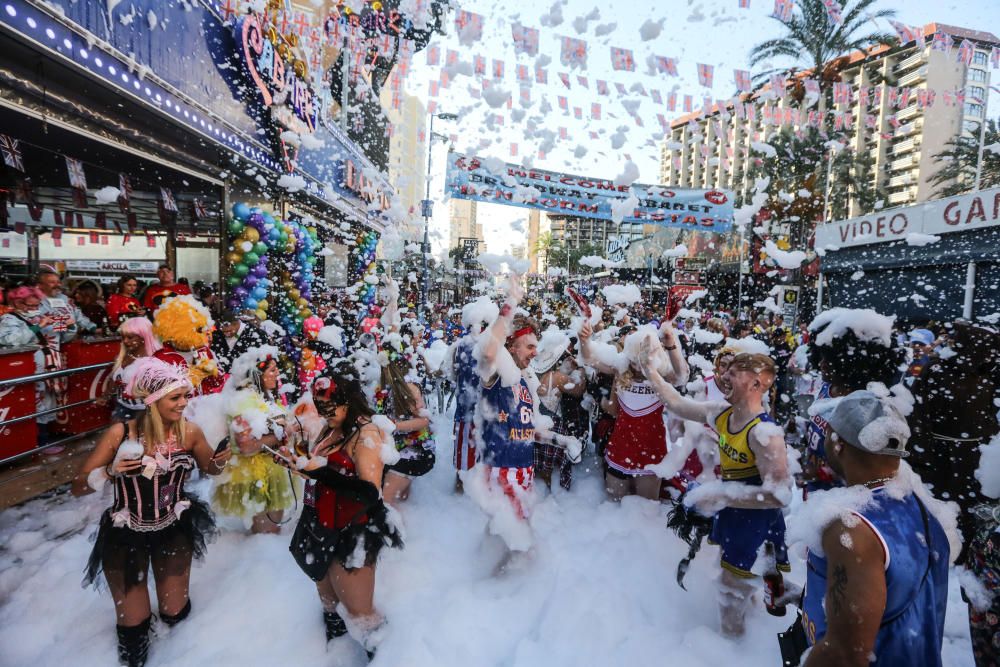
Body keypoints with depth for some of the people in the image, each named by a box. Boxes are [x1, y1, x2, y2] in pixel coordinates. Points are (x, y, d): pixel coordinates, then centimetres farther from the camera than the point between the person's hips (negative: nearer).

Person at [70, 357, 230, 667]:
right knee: (133, 626, 7)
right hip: (126, 535, -2)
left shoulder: (190, 432, -15)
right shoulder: (119, 433, -21)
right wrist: (110, 472, -32)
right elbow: (78, 487, -12)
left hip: (174, 529, 2)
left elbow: (210, 469, 2)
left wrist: (221, 461, -20)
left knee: (176, 614, 14)